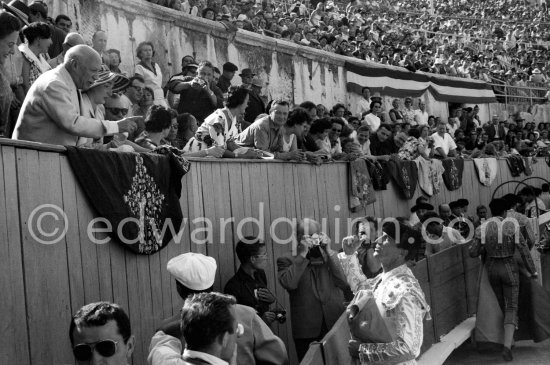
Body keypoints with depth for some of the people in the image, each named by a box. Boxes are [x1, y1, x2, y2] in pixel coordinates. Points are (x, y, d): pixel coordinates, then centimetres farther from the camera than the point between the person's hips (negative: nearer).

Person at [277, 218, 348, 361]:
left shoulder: (331, 256, 12)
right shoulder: (286, 261, 4)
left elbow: (343, 283, -2)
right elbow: (289, 284, -16)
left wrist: (329, 252, -6)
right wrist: (302, 254, -12)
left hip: (336, 327, 2)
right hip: (306, 331, -2)